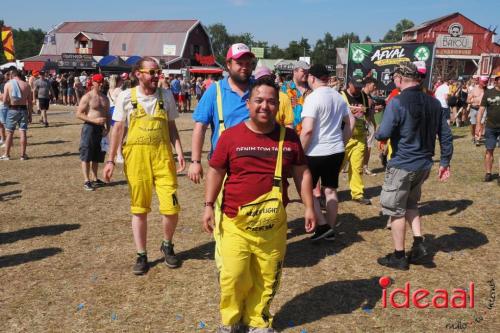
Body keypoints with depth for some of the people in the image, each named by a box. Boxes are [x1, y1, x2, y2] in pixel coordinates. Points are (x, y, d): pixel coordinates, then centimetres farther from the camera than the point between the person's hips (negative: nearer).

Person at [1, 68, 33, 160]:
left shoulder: (8, 84, -2)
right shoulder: (26, 85, 3)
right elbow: (30, 102, 2)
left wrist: (8, 104, 16)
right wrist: (30, 115, 8)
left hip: (12, 110, -1)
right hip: (23, 109, 1)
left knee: (9, 133, 7)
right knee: (23, 132, 2)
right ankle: (23, 155, 5)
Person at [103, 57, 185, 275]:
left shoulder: (166, 95, 5)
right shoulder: (126, 97, 0)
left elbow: (171, 126, 11)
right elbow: (118, 129, 3)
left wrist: (179, 151, -1)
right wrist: (110, 160, 0)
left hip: (162, 155, 1)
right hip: (135, 156, -1)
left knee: (171, 208, -4)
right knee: (139, 209, 8)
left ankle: (167, 245, 25)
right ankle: (141, 255, 23)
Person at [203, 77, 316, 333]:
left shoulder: (289, 137, 2)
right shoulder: (230, 135, -4)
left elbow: (302, 173, 9)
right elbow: (216, 171, 3)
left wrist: (309, 207, 4)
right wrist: (208, 205, -2)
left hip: (273, 223, 2)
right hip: (236, 221, -2)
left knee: (267, 278, 10)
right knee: (233, 276, -3)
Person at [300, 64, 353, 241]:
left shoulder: (313, 98, -15)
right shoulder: (338, 96, 8)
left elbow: (307, 130, -23)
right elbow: (350, 122, 15)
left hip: (316, 152, -7)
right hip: (336, 151, 7)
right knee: (331, 190, 14)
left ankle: (323, 225, 5)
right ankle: (330, 229, 21)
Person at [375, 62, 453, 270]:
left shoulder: (397, 102, -17)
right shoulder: (434, 103, 4)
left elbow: (383, 134, -20)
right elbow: (446, 135, 7)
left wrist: (377, 134, 3)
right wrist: (445, 162, 15)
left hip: (402, 165, -7)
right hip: (424, 164, 7)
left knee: (396, 209, 8)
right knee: (411, 204, 25)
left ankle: (399, 257, 17)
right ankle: (419, 245, 16)